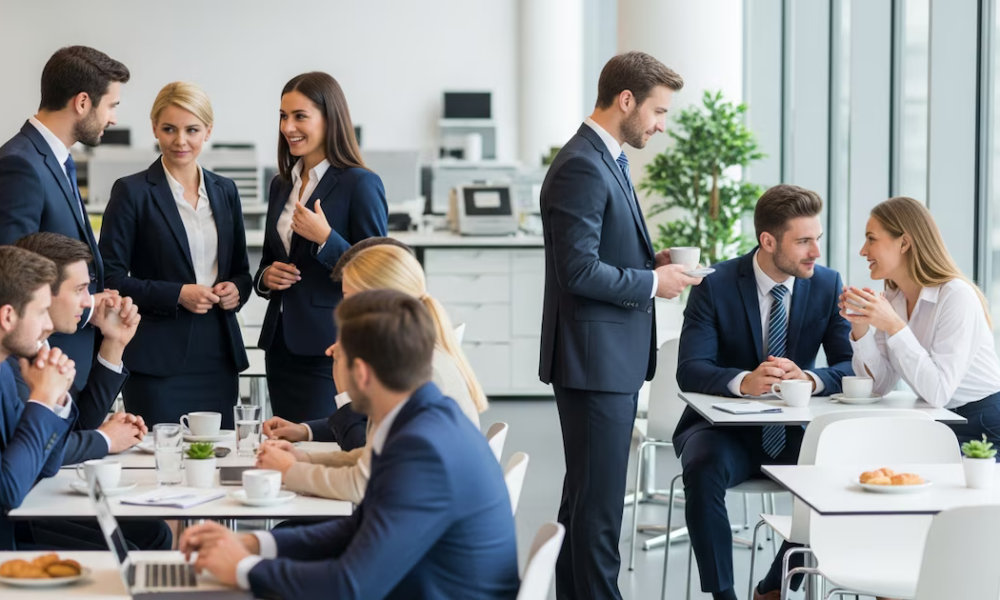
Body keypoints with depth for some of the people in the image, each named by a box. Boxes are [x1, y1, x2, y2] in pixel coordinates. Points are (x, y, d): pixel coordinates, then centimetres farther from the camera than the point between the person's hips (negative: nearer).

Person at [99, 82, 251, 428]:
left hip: (218, 357, 5)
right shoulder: (132, 192, -3)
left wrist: (236, 290, -2)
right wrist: (177, 295, -15)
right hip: (158, 361, -5)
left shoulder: (225, 191, 13)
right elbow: (111, 278, -5)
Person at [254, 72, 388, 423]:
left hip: (329, 351, -7)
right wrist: (266, 276, 1)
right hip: (282, 345, 7)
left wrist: (325, 238, -21)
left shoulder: (360, 184, -8)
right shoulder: (282, 185, 14)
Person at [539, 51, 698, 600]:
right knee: (599, 499, -5)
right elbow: (578, 270, -23)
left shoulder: (608, 161, 14)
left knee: (586, 493, 17)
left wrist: (652, 260, 7)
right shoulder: (581, 167, -18)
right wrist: (651, 282, -14)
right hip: (594, 358, -11)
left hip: (614, 357, 11)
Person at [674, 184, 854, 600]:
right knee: (703, 468, -35)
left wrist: (808, 378, -30)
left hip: (792, 432, 3)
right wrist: (744, 381, -39)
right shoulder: (715, 286, -10)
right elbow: (690, 370, -19)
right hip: (725, 426, -3)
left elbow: (849, 367, -7)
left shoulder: (827, 285, -2)